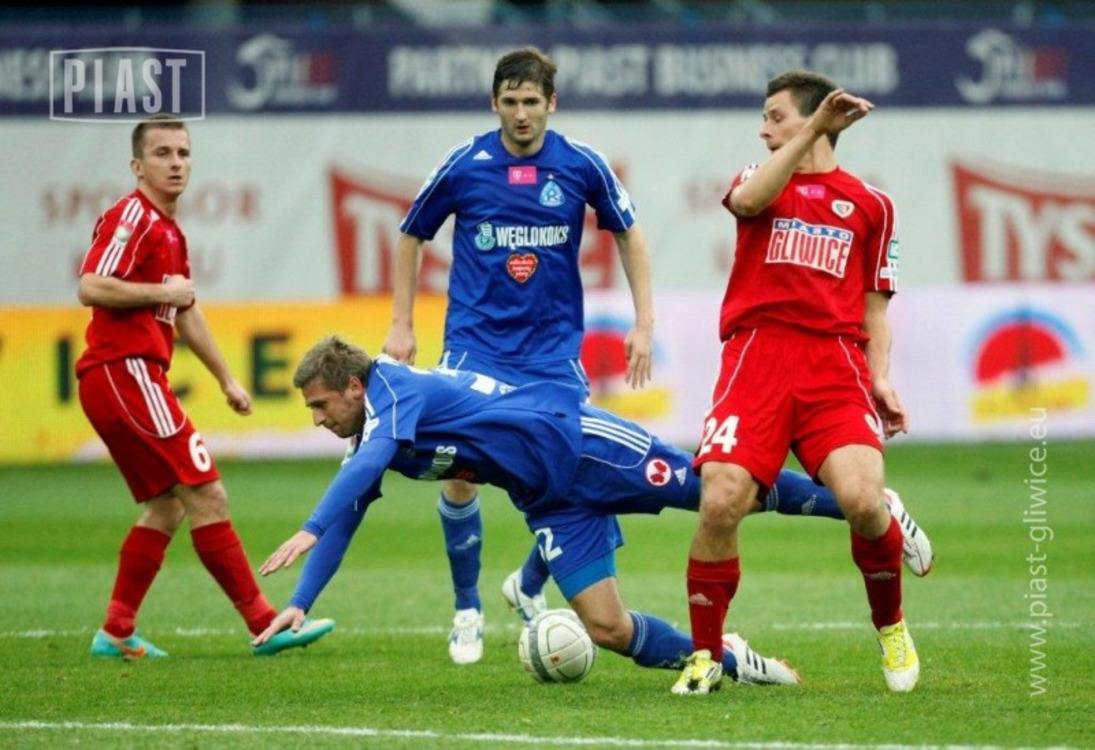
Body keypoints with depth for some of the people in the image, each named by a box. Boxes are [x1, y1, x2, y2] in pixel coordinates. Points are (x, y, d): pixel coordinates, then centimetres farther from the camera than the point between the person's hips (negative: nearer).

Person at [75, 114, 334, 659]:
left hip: (137, 379, 11)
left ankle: (116, 633, 15)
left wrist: (226, 379, 33)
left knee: (165, 506, 14)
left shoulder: (169, 232, 21)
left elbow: (186, 315, 32)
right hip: (124, 373, -11)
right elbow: (91, 288, -23)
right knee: (205, 493, -10)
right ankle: (264, 624, -10)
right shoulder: (131, 217, -10)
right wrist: (161, 292, -14)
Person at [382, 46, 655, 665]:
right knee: (460, 473, -13)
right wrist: (402, 324, 7)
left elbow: (627, 234, 11)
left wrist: (644, 322, 5)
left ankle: (530, 586, 21)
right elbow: (412, 237, 9)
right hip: (476, 342, -1)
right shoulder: (465, 166, -5)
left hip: (554, 347, 1)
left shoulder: (581, 165, -3)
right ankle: (468, 610, 6)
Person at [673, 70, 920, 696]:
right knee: (720, 503, -18)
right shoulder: (762, 181, 18)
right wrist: (812, 133, -15)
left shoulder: (870, 204, 17)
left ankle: (891, 626, 8)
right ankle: (705, 657, 1)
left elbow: (875, 306, 18)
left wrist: (881, 378, 3)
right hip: (756, 357, 0)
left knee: (862, 499, -22)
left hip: (835, 363, 0)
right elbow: (747, 199, -9)